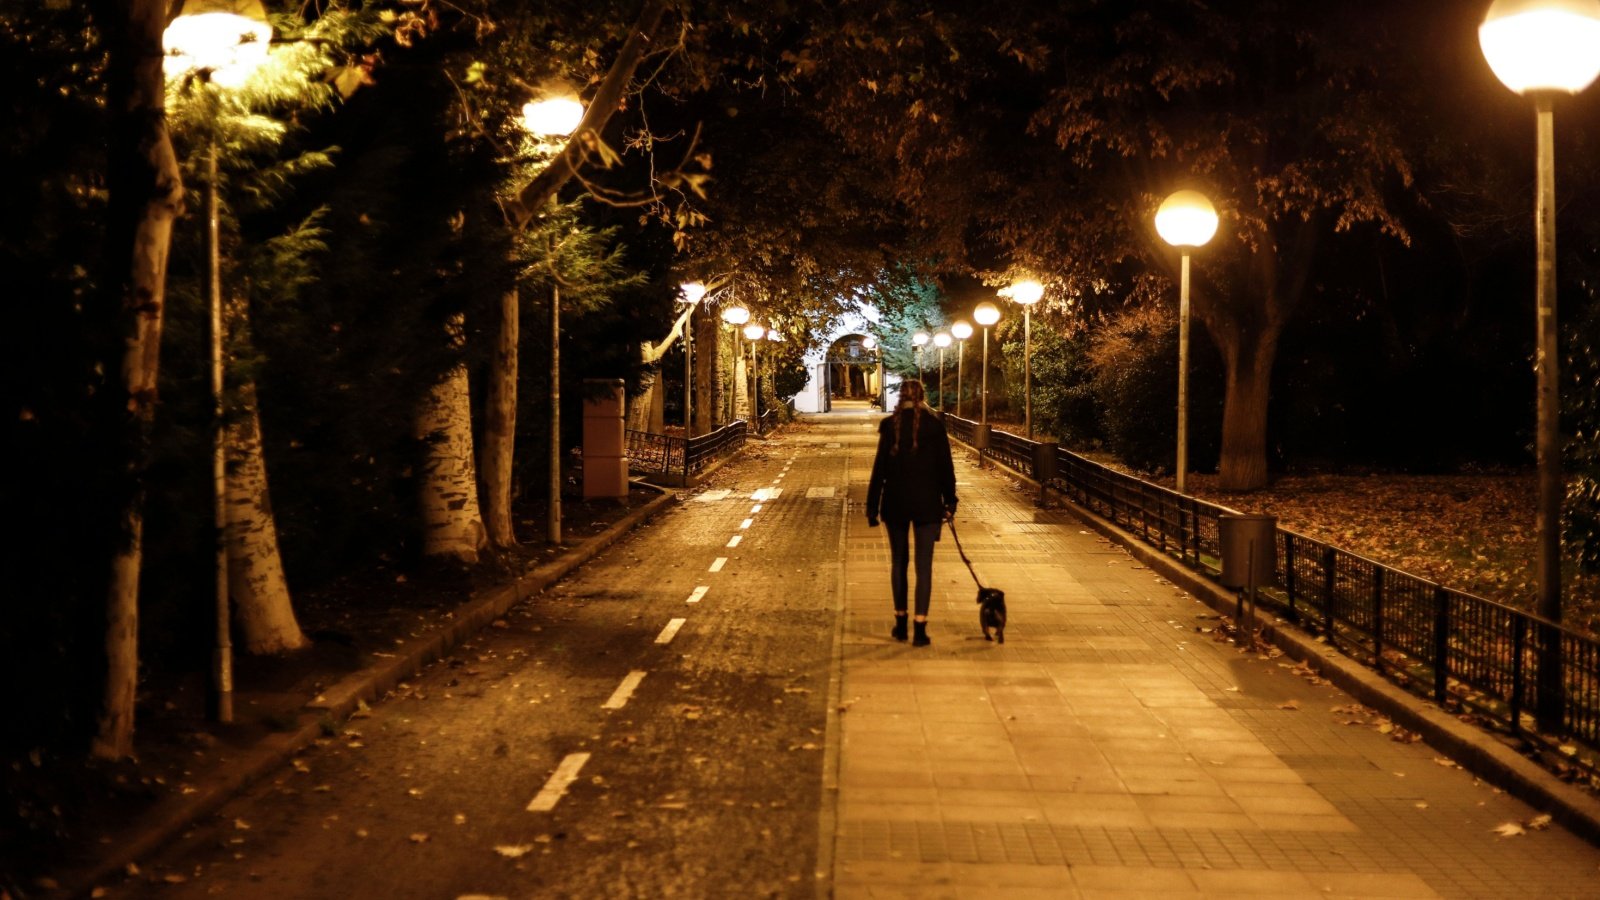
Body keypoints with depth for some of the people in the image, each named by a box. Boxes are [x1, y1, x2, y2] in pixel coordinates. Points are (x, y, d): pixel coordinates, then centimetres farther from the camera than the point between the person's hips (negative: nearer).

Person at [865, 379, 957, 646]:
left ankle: (900, 623, 20)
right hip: (927, 503, -1)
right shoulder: (935, 423, -4)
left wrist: (872, 506, 4)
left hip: (895, 501, 1)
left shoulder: (890, 425, -3)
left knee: (898, 561, 15)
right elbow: (945, 465, -2)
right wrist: (950, 502, 8)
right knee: (924, 564, 1)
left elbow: (880, 467, -2)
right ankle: (920, 627, -4)